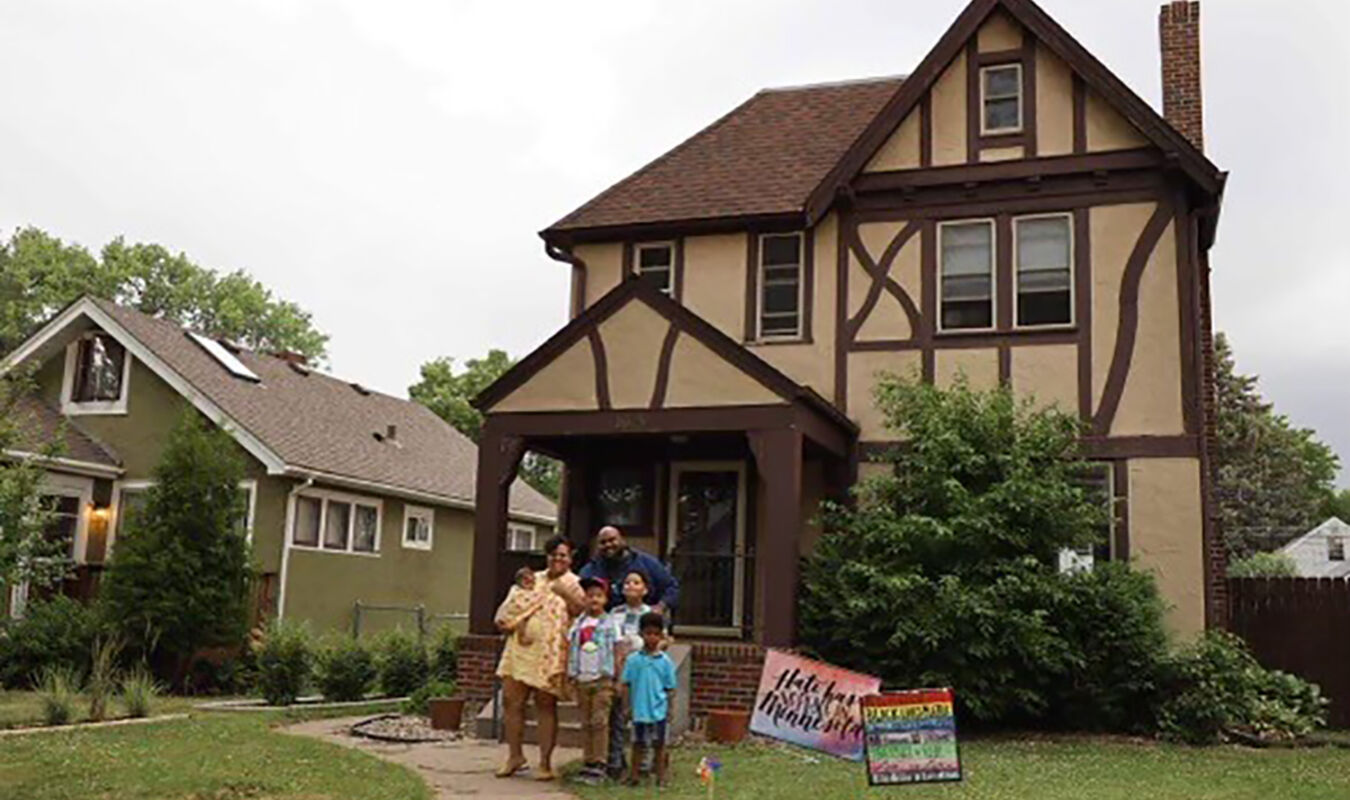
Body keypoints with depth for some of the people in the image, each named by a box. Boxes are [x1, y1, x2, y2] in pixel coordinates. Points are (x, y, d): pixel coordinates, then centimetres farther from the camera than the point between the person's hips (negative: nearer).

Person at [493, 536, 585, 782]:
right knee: (510, 700, 2)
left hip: (550, 654, -5)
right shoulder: (533, 579, 19)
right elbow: (512, 603, 23)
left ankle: (545, 763, 8)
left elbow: (582, 612, -8)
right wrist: (503, 618, 4)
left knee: (546, 706, -1)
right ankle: (515, 756, 16)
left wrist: (566, 593, -18)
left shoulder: (573, 584, 4)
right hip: (520, 648, 5)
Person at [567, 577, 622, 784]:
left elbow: (618, 653, 0)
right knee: (586, 723, 8)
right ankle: (588, 763, 13)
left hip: (603, 680, -4)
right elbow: (570, 650, 11)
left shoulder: (610, 623, 0)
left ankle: (599, 764, -2)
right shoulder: (578, 624, 9)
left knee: (599, 721, -6)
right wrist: (569, 677, 5)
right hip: (582, 680, 4)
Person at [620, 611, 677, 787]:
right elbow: (626, 685, 2)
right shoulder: (633, 660, -3)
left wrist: (669, 707, 0)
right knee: (638, 745, 11)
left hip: (658, 710, 0)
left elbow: (670, 688, 3)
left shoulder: (665, 661, -2)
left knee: (658, 745, 9)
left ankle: (661, 777, 20)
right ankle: (633, 776, 22)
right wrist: (627, 705, -1)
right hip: (639, 711, 0)